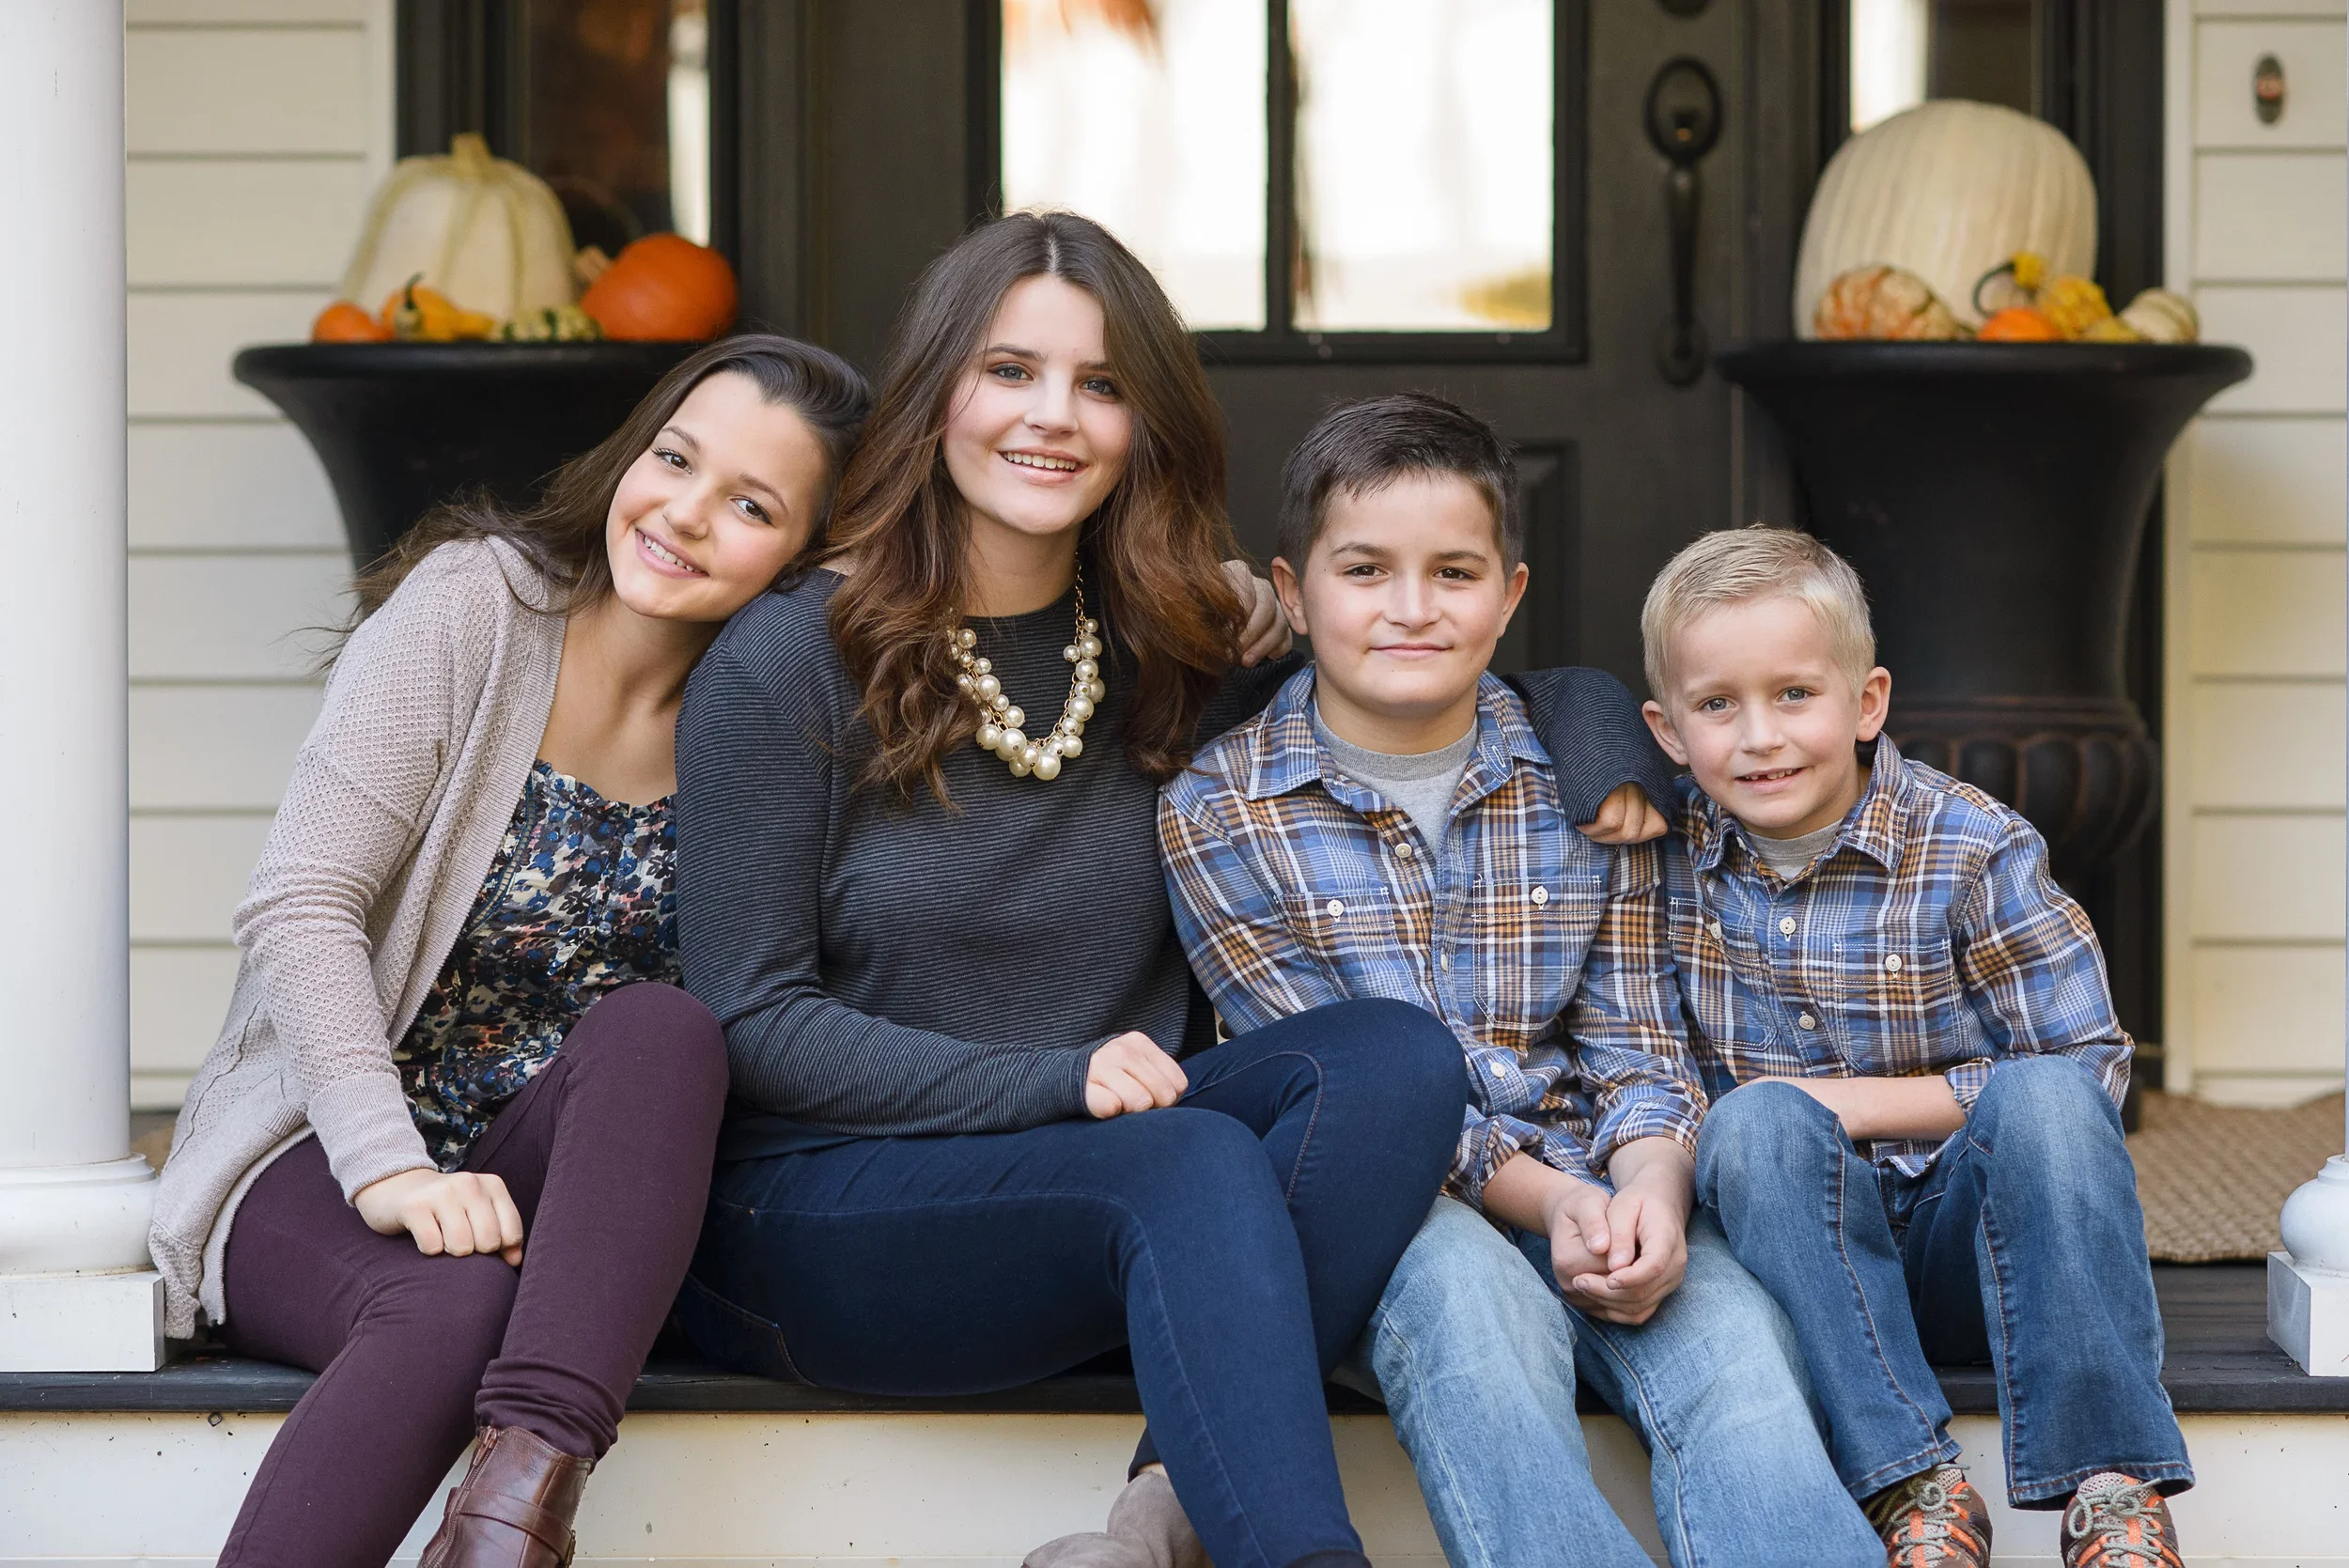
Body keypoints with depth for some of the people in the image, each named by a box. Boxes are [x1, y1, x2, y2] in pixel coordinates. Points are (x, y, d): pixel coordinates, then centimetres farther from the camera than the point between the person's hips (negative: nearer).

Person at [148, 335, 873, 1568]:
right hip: (319, 1164, -3)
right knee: (453, 1301, -36)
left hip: (553, 1184, 3)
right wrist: (387, 1166, -26)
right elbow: (298, 907, -15)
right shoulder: (474, 602, -8)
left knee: (662, 1026, -30)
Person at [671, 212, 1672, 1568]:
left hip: (1096, 1178, 5)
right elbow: (755, 1024, -7)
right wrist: (1054, 1081, -18)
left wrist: (1597, 737, 0)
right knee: (1195, 1163, -33)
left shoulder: (1185, 661, 9)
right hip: (816, 1205, -5)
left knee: (1395, 1056, -23)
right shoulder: (786, 667, -4)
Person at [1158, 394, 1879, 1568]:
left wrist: (1649, 1191, -16)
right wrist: (1551, 1200, -16)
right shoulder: (1217, 815, 1)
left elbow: (1637, 1047, 8)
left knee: (1729, 1331, -29)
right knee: (1472, 1293, -36)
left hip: (1598, 1197, 2)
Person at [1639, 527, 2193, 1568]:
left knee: (2046, 1101, -32)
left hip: (1972, 1238, -1)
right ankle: (1910, 1482, -34)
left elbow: (2092, 1066, -8)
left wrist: (1855, 1102, -15)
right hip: (1800, 1244, 1)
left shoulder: (1970, 850, -8)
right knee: (1756, 1122, -31)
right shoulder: (1668, 848, -1)